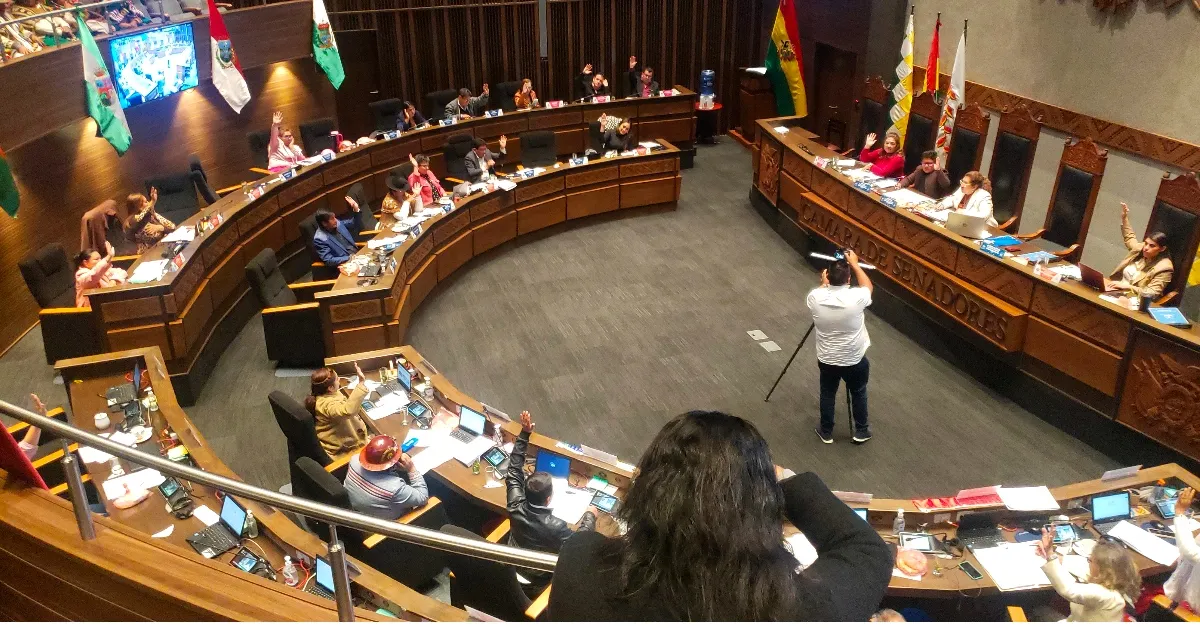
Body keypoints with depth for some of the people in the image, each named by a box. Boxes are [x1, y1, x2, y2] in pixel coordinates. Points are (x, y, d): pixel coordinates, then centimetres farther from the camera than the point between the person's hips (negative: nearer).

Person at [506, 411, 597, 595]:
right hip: (536, 582, -4)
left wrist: (524, 434, -18)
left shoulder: (516, 506, -27)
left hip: (512, 566, 4)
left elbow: (514, 472, -14)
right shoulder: (555, 526, -40)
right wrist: (590, 516, -7)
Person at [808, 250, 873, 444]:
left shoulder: (815, 297, -20)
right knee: (859, 394, 23)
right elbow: (869, 287, 0)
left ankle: (826, 433, 36)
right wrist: (854, 264, 6)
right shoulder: (856, 297, -25)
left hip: (826, 359, 1)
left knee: (827, 395, 22)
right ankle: (861, 431, 38)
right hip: (855, 359, -1)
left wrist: (824, 283, 22)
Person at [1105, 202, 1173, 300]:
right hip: (1117, 290, 8)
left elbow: (1151, 294, -19)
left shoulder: (1164, 268, -13)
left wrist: (1127, 286, -25)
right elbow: (1130, 238, 32)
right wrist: (1124, 218, 24)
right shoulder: (1140, 249, 7)